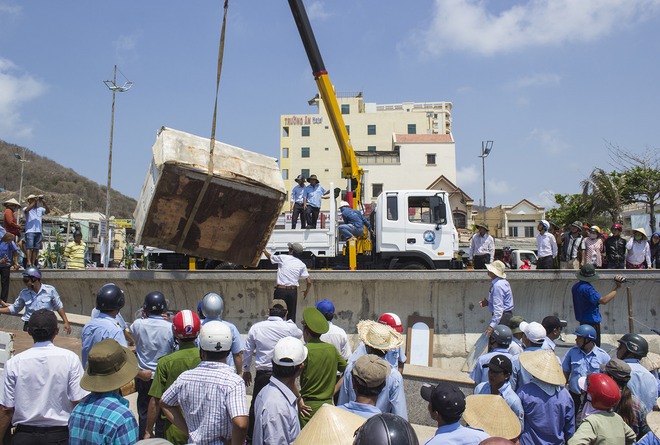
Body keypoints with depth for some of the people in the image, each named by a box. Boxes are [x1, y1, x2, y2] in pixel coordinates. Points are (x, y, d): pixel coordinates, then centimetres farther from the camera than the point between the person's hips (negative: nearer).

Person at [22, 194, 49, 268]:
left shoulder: (40, 209, 16)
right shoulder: (25, 209, 6)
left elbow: (48, 211, 0)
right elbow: (27, 210, -17)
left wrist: (44, 203, -14)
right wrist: (35, 201, -20)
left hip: (38, 231, 4)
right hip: (30, 231, -4)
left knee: (36, 248, 3)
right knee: (30, 247, -12)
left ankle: (33, 263, 5)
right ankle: (29, 262, -18)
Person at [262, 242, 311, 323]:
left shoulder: (283, 258, -1)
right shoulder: (302, 265, 6)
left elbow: (270, 257, 19)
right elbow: (309, 282, 2)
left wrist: (264, 250, 39)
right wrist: (306, 292, 21)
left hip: (280, 290, -3)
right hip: (293, 291, 3)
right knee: (291, 315, 10)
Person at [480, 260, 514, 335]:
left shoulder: (498, 285, -22)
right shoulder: (502, 282, 11)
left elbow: (498, 307, -26)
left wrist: (492, 325, -29)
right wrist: (488, 302, 12)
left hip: (502, 317, -11)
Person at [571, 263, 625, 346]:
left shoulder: (575, 287, 5)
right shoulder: (587, 288, -24)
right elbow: (603, 300, -33)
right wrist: (616, 288, -29)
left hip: (582, 320, 9)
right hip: (592, 322, -9)